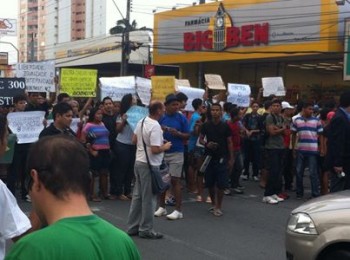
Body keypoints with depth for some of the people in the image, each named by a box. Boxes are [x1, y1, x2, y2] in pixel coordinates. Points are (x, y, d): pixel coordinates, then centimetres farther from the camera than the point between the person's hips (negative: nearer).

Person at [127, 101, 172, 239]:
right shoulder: (155, 127, -21)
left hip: (139, 162, 9)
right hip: (150, 165, -9)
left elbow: (134, 140, 17)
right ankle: (145, 229, 9)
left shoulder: (141, 122, 6)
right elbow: (155, 150, -26)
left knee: (137, 196, 15)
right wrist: (165, 147, -9)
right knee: (149, 198, 1)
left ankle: (133, 227, 22)